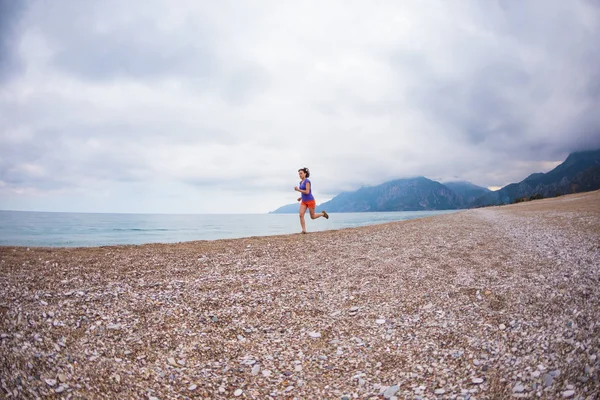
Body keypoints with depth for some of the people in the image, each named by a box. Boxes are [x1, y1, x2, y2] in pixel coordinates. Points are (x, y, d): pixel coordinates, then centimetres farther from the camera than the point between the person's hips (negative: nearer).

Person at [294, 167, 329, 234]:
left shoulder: (307, 181, -15)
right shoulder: (301, 182, 11)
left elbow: (307, 192, -22)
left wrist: (298, 190, -19)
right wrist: (301, 197, 11)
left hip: (310, 201, -7)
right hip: (304, 202, 7)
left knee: (313, 217, 5)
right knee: (301, 215, -15)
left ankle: (322, 214, 32)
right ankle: (304, 230, -13)